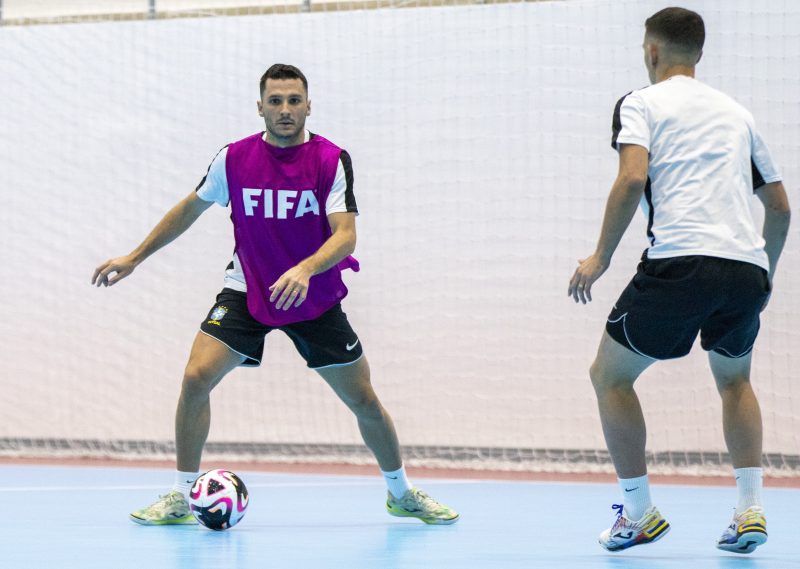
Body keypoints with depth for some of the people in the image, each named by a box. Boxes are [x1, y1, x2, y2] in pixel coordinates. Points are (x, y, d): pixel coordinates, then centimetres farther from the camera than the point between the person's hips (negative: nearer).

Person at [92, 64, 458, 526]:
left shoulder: (332, 161, -13)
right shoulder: (234, 159, -7)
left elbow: (346, 235, -21)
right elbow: (191, 209, 9)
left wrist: (305, 269, -41)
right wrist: (135, 258, 12)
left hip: (316, 298, -1)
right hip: (246, 292, 1)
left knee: (364, 401, 2)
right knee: (196, 377, -18)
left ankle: (402, 492, 27)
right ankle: (182, 497, -5)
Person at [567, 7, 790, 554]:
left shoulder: (642, 103, 8)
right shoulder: (736, 113, 23)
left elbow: (633, 178, -10)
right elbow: (780, 205, 25)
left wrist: (601, 256, -4)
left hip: (679, 263, -5)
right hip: (748, 265, 5)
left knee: (610, 375, 14)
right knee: (734, 379, 29)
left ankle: (639, 512, 8)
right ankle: (751, 510, 14)